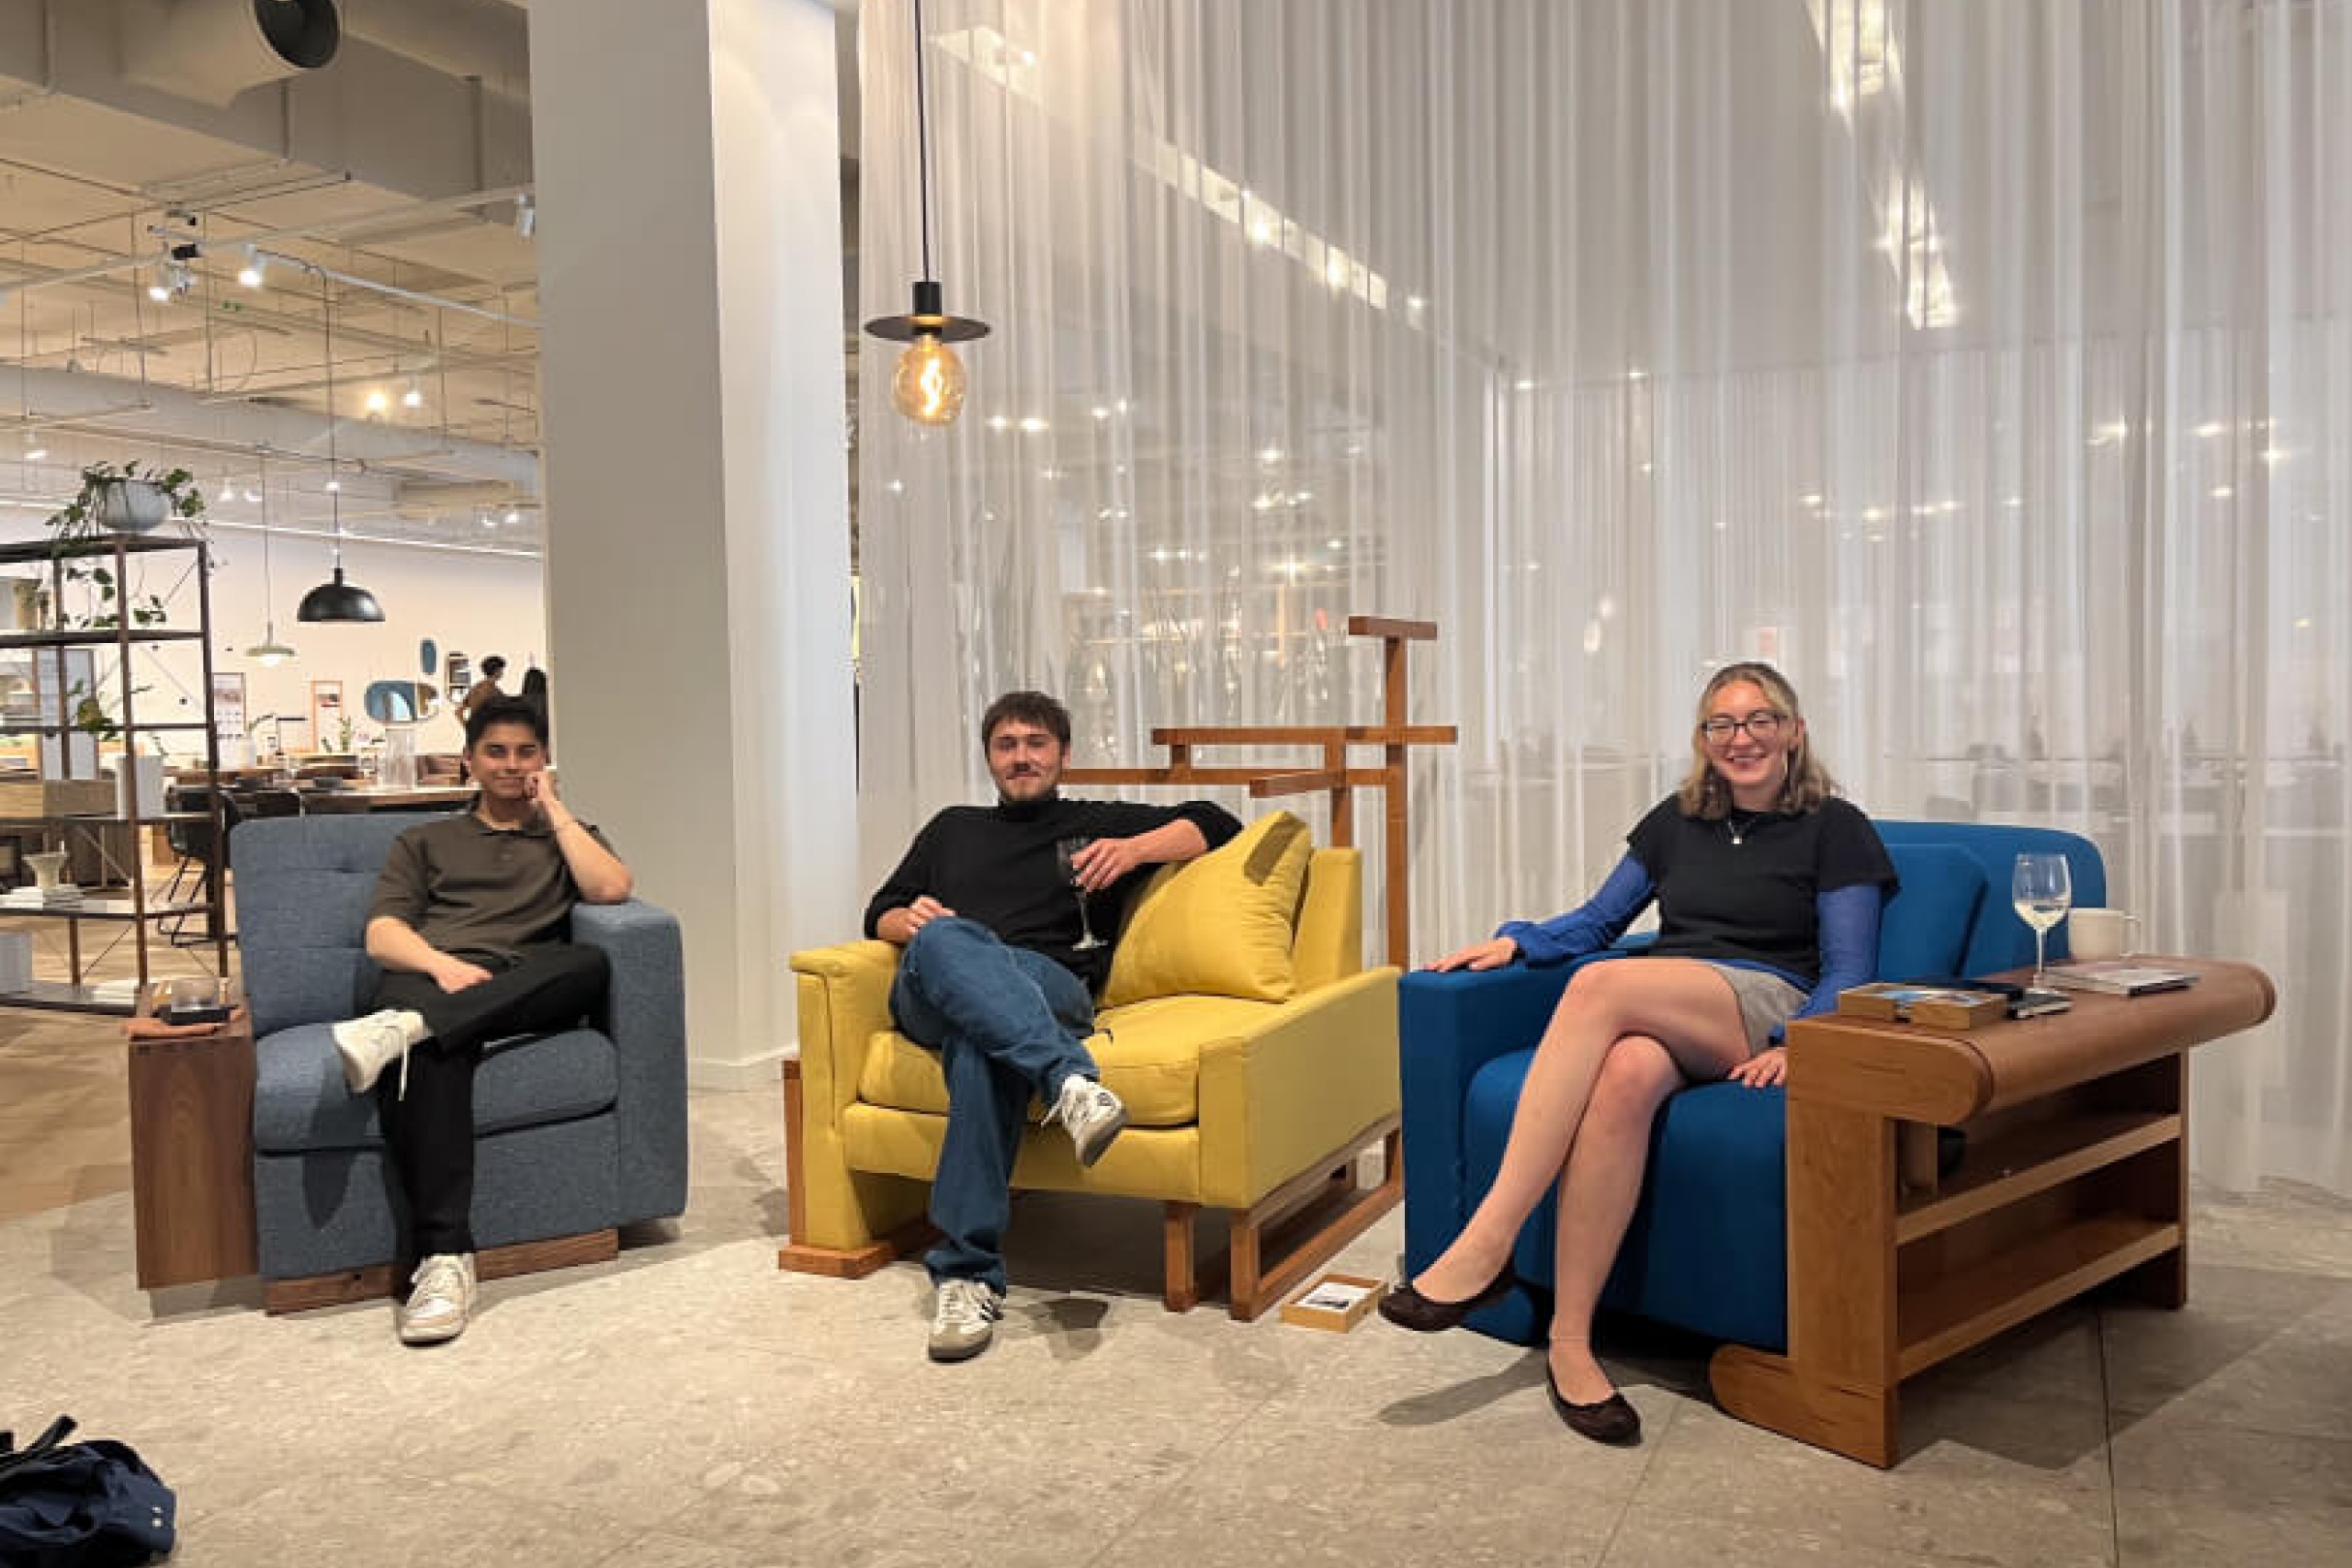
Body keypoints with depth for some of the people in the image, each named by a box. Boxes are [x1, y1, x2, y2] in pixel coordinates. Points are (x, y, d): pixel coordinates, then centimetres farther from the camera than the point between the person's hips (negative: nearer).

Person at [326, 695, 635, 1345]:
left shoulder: (567, 835, 30)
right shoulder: (425, 841, 29)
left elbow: (611, 888, 5)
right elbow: (382, 934, 11)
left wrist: (554, 809, 12)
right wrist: (442, 963, -12)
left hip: (523, 988, 1)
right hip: (427, 976, -1)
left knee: (592, 964, -37)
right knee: (429, 1055, -40)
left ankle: (402, 1028, -47)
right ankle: (444, 1256, -46)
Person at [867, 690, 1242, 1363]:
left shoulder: (1095, 822, 26)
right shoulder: (952, 828, 35)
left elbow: (1214, 822, 18)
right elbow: (880, 912, 31)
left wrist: (1133, 848, 0)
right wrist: (909, 922, 5)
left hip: (1048, 986, -1)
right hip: (931, 995, 2)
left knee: (982, 1046, -40)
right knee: (946, 938, -37)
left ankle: (966, 1273, -43)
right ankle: (1069, 1080, -55)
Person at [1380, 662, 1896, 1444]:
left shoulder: (1834, 830, 10)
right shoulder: (1676, 821, 23)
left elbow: (1848, 972, 4)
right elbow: (1598, 919, 25)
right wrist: (1516, 940, 5)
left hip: (1764, 1010, -3)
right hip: (1657, 1019, 3)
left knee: (1601, 985, -35)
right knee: (1625, 1072, -38)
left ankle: (1487, 1245, -39)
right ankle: (1569, 1342, -36)